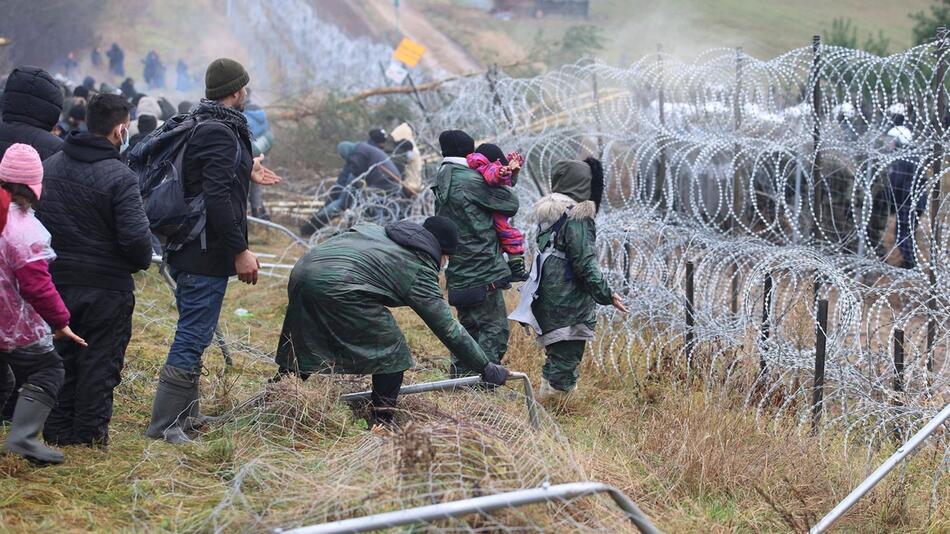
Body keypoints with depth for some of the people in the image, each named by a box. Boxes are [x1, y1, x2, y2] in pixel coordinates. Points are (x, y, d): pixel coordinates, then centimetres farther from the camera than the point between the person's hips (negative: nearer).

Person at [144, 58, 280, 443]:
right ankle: (164, 424, -4)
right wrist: (240, 250, -21)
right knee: (193, 337, -6)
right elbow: (216, 199, -25)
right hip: (207, 255, -10)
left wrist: (246, 173, 30)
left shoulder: (198, 127, 13)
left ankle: (185, 414, 28)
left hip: (188, 251, 10)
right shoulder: (221, 133, -18)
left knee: (193, 335, 19)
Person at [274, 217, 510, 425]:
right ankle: (383, 423, 10)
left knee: (300, 351, 22)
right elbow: (448, 328, 8)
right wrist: (486, 367, 15)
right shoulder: (420, 270, 8)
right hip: (338, 285, -8)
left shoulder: (376, 231, 29)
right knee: (392, 352, 7)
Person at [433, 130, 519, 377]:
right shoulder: (471, 181, -13)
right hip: (483, 272, -9)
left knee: (469, 326, 18)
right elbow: (511, 204, -7)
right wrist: (504, 184, 15)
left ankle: (460, 379, 21)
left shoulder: (442, 185, 14)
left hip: (459, 273, 9)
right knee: (495, 329, -5)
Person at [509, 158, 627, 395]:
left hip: (547, 300, 8)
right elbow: (585, 263, -18)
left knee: (555, 356, 17)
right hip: (570, 303, -8)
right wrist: (606, 295, -10)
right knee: (565, 360, -4)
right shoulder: (576, 218, -16)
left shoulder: (548, 213, 9)